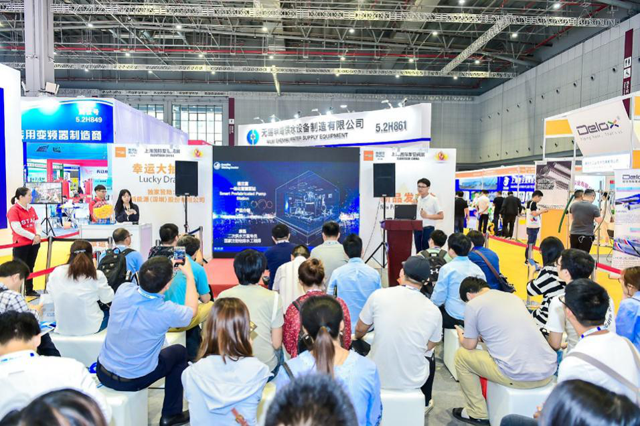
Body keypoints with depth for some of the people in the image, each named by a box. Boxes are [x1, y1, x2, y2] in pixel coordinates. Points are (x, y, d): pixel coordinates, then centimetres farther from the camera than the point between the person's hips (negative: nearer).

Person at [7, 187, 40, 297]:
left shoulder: (31, 208, 9)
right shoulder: (14, 210, -12)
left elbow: (37, 223, 12)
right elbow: (17, 228, -18)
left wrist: (38, 235, -6)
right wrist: (33, 237, -16)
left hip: (34, 243, 7)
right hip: (21, 244, -6)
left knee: (30, 267, 14)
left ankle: (29, 290, 24)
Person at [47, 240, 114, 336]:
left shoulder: (56, 272, -6)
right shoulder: (97, 275, -14)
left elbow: (50, 292, 10)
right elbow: (107, 299, -2)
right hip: (90, 327, -4)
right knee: (109, 311, 26)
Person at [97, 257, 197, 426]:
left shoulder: (123, 290, -18)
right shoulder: (166, 311, -27)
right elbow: (192, 310, -2)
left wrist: (165, 269, 11)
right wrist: (189, 275, 4)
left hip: (102, 372, 5)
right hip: (132, 381, -4)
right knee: (180, 352, 18)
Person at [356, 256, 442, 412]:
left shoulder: (379, 295, -14)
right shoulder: (434, 311, -12)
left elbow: (359, 331, 1)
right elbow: (430, 346, 4)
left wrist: (356, 337, 25)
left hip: (377, 376, -1)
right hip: (414, 380, 1)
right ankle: (425, 403, 51)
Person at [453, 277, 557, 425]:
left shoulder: (473, 304, -2)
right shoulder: (513, 296, 16)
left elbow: (470, 346, 7)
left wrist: (461, 335, 28)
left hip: (519, 376, -7)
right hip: (548, 371, 7)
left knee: (461, 355, 14)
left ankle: (477, 413, 23)